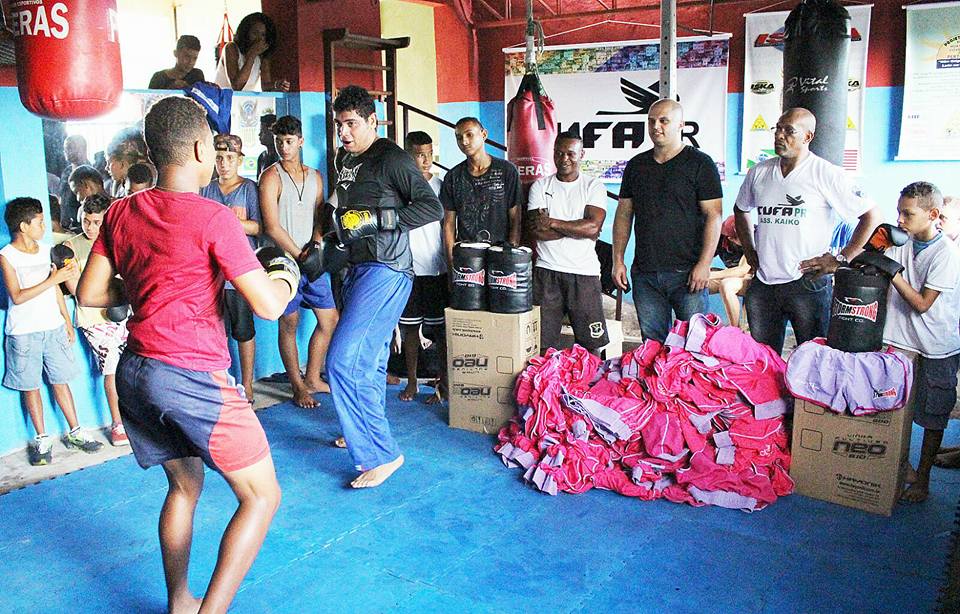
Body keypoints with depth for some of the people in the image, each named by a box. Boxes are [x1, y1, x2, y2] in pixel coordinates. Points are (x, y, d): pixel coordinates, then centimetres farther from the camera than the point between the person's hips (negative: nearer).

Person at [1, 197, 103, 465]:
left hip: (53, 328, 4)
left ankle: (74, 433, 19)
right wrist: (53, 279, -21)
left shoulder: (46, 250, 8)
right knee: (30, 386, 6)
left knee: (61, 380, 10)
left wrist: (67, 322, 15)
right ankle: (42, 440, 16)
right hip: (24, 333, -4)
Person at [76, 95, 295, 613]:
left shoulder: (121, 213, 8)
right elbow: (268, 305, -14)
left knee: (184, 485, 25)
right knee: (261, 496, 4)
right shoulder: (212, 219, -13)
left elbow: (89, 293, 13)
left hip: (134, 372, 8)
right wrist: (286, 277, 7)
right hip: (193, 376, -8)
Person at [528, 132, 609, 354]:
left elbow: (593, 226, -11)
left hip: (584, 271, -1)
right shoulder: (540, 186, 8)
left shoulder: (594, 186, 5)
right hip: (547, 270, 1)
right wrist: (579, 228, -8)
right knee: (543, 344, 3)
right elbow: (538, 231, -5)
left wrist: (552, 223, -10)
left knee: (591, 343, 1)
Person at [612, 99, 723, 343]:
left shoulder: (700, 164, -1)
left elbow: (713, 215, -6)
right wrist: (618, 260, 8)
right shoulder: (636, 165, 13)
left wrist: (704, 264, -13)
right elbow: (624, 214, 15)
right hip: (644, 272, 4)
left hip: (687, 273, -4)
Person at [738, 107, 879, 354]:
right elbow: (741, 209, 27)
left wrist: (841, 259, -8)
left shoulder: (827, 174, -5)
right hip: (763, 285, 5)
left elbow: (871, 216, -4)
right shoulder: (759, 172, 9)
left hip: (808, 284, -4)